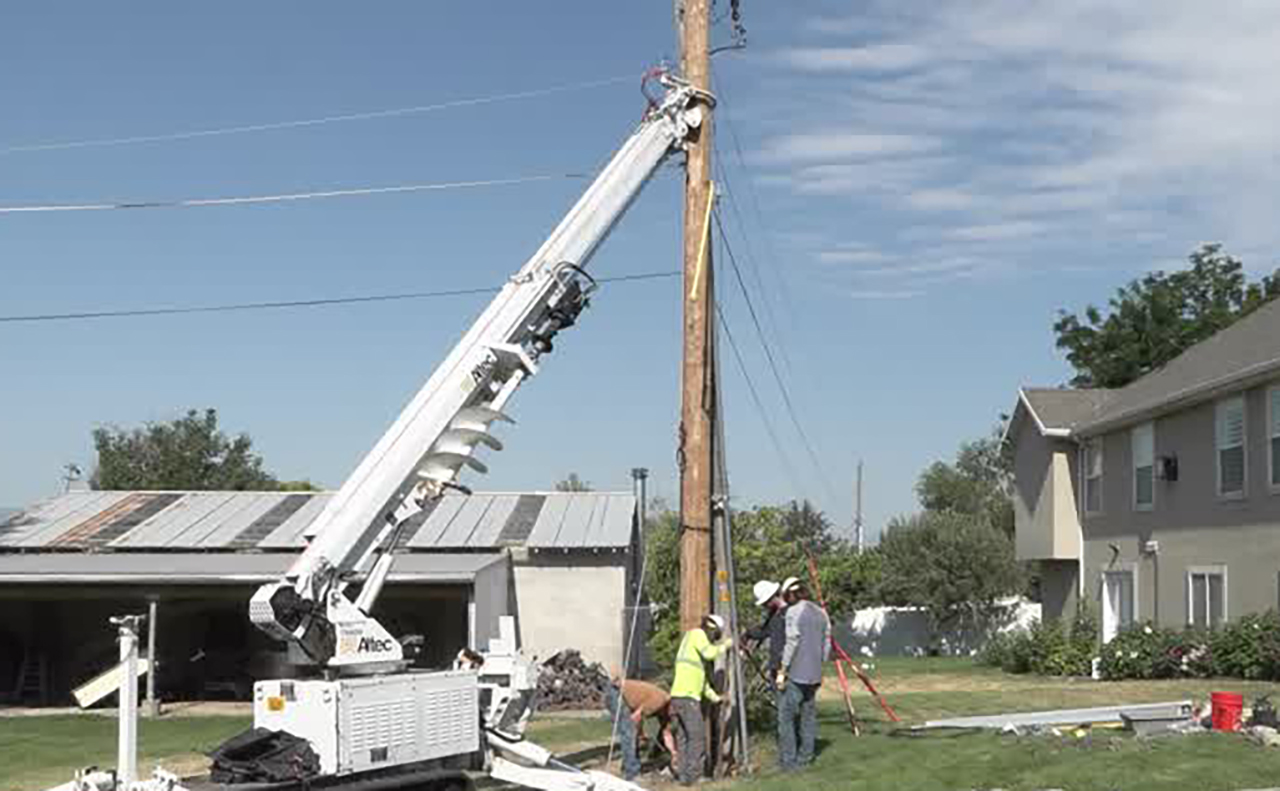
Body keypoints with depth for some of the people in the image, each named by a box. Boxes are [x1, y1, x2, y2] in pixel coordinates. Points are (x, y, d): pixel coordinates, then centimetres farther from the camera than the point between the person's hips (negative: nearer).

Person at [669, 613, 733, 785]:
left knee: (683, 737, 10)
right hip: (687, 697, -10)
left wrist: (713, 696, 32)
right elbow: (709, 653, -18)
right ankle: (692, 775, -9)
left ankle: (683, 774, 10)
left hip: (677, 696, 10)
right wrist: (725, 645, -1)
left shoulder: (692, 637, 28)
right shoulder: (697, 634, 0)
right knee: (697, 736, -7)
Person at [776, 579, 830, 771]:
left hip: (795, 673, -8)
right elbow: (826, 644, 15)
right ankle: (805, 757, 17)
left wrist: (783, 670, -12)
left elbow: (792, 642, -16)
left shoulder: (794, 612, -11)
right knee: (808, 715, 14)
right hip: (814, 674, 8)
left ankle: (788, 761, -5)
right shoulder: (821, 613, 12)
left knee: (786, 715, -3)